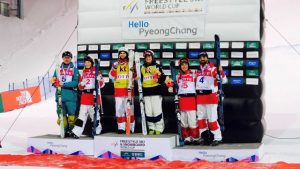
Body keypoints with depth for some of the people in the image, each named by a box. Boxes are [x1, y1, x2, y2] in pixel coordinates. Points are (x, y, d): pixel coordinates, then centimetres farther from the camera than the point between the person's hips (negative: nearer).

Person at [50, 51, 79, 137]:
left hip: (71, 96, -3)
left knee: (71, 114, -6)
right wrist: (54, 82, -11)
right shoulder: (58, 69, 16)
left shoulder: (74, 70, 5)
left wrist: (64, 84, -16)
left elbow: (75, 82, -6)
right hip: (60, 95, 3)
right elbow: (53, 80, 13)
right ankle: (65, 131, 12)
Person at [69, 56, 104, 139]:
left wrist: (99, 80, -21)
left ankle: (97, 129, 20)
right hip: (85, 95, 3)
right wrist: (82, 84, -8)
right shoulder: (83, 73, 14)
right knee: (82, 113, -3)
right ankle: (76, 132, -8)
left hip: (94, 94, -3)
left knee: (94, 112, 0)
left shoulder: (96, 71, 2)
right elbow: (80, 87, 14)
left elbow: (102, 85, 0)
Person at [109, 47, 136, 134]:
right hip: (118, 88, 2)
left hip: (128, 88, -2)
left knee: (129, 109, -2)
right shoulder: (115, 64, 10)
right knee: (119, 108, 0)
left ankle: (131, 127, 3)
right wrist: (114, 68, -12)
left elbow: (134, 76, 4)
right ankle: (121, 127, 6)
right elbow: (111, 76, 4)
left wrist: (133, 70, -16)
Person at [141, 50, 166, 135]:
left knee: (157, 111, -7)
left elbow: (163, 77, -2)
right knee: (148, 111, 5)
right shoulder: (142, 68, 16)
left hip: (156, 91, -5)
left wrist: (159, 80, -22)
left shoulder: (157, 66, 2)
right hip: (146, 92, 5)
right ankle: (151, 128, 14)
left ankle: (159, 129, 1)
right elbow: (141, 79, 25)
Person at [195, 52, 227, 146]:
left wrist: (221, 71, -28)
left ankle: (217, 138, 0)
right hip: (200, 97, 7)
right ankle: (204, 138, 19)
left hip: (211, 96, -7)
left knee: (212, 119, -8)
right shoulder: (198, 70, 14)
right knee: (201, 118, 10)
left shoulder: (213, 68, -6)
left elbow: (224, 80, -13)